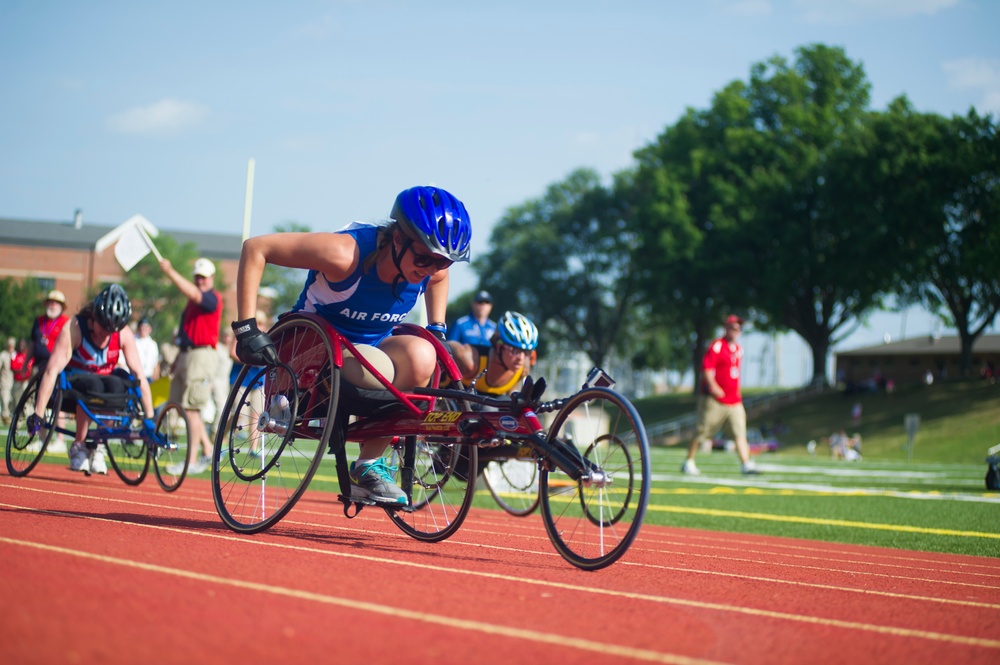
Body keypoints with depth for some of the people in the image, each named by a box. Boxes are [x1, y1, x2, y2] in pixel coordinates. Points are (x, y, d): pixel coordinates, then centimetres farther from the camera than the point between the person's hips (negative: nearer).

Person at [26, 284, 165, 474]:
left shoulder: (124, 334, -15)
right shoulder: (74, 327, -24)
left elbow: (139, 374, -15)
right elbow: (52, 371, -28)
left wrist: (149, 419, -19)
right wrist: (37, 415, -32)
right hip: (72, 381, -3)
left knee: (118, 384, -33)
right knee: (94, 385, -37)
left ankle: (96, 446, -15)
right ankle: (78, 445, -19)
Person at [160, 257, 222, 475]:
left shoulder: (213, 298, -8)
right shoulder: (193, 301, 21)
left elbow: (194, 294, -29)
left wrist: (170, 272, -28)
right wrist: (178, 358, 22)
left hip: (202, 356, -10)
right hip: (186, 355, 10)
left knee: (190, 408, -10)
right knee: (181, 405, 12)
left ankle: (192, 461, -7)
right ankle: (208, 450, 20)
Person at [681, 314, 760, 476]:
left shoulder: (738, 349, 16)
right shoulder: (717, 346, -9)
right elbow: (706, 368, -17)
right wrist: (713, 386, -27)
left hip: (734, 401, 7)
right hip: (714, 400, -7)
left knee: (740, 433, -4)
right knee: (702, 432, 0)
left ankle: (747, 464, -10)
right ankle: (688, 462, 11)